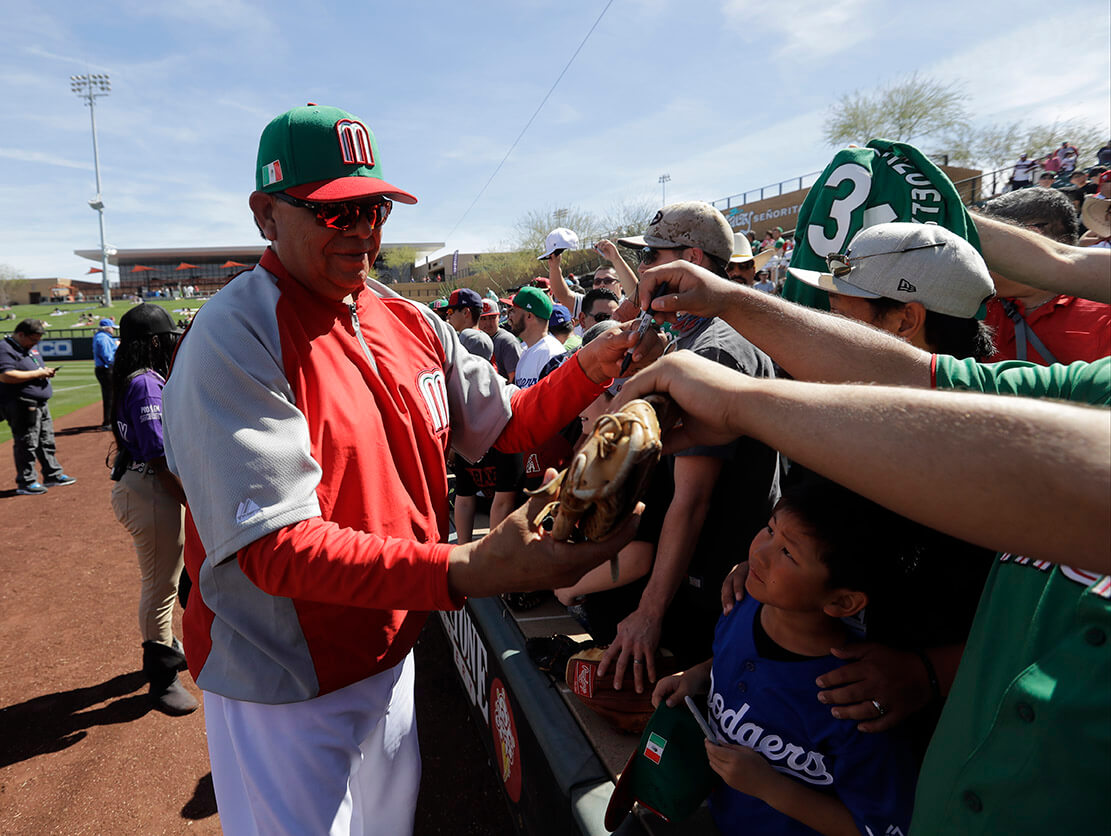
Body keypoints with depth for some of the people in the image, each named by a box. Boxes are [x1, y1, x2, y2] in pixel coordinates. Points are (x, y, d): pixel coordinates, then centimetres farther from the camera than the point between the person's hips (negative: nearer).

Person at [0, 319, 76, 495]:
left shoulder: (31, 348, 17)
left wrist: (46, 371, 6)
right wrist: (36, 373, -21)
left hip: (41, 404, 10)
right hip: (22, 406, -10)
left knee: (47, 441, 16)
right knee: (27, 444, -4)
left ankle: (53, 475, 27)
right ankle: (26, 482, 5)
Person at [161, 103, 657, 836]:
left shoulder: (411, 324, 1)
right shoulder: (233, 342, -21)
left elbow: (505, 423, 4)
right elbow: (276, 547, -30)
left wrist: (589, 369, -15)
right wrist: (467, 571, -40)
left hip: (391, 652, 7)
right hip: (285, 687, -6)